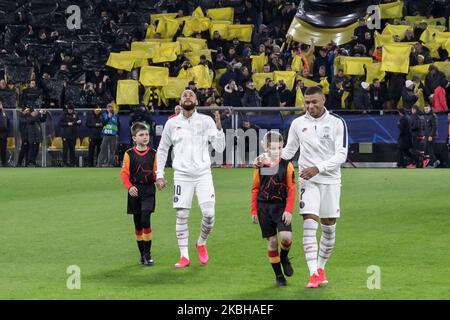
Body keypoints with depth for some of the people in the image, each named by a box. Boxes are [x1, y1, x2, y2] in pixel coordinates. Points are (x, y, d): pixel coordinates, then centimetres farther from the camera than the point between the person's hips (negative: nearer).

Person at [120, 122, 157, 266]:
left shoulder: (153, 154, 2)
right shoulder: (129, 154, -2)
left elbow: (156, 172, 7)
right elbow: (124, 173, -4)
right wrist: (129, 187, -19)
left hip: (149, 190, -1)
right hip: (135, 191, 1)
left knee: (145, 220, -15)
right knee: (138, 223, 7)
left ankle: (148, 253, -5)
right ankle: (142, 254, 20)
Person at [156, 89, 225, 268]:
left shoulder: (206, 121, 3)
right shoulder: (172, 123, 6)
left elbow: (220, 148, 1)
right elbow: (162, 149, 13)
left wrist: (218, 128, -12)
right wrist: (159, 175, 7)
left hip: (203, 174, 0)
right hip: (182, 175, 0)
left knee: (209, 214, -10)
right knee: (181, 216, -3)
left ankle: (201, 243, 18)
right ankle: (184, 256, 6)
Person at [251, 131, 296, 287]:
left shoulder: (287, 165, -3)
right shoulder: (260, 166, 2)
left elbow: (291, 189, -3)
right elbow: (255, 189, 10)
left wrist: (289, 210, -10)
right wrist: (254, 211, 7)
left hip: (281, 206, -1)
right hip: (264, 207, 1)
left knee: (286, 237, -18)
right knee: (272, 242, 2)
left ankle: (284, 258, 16)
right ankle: (278, 276, 13)